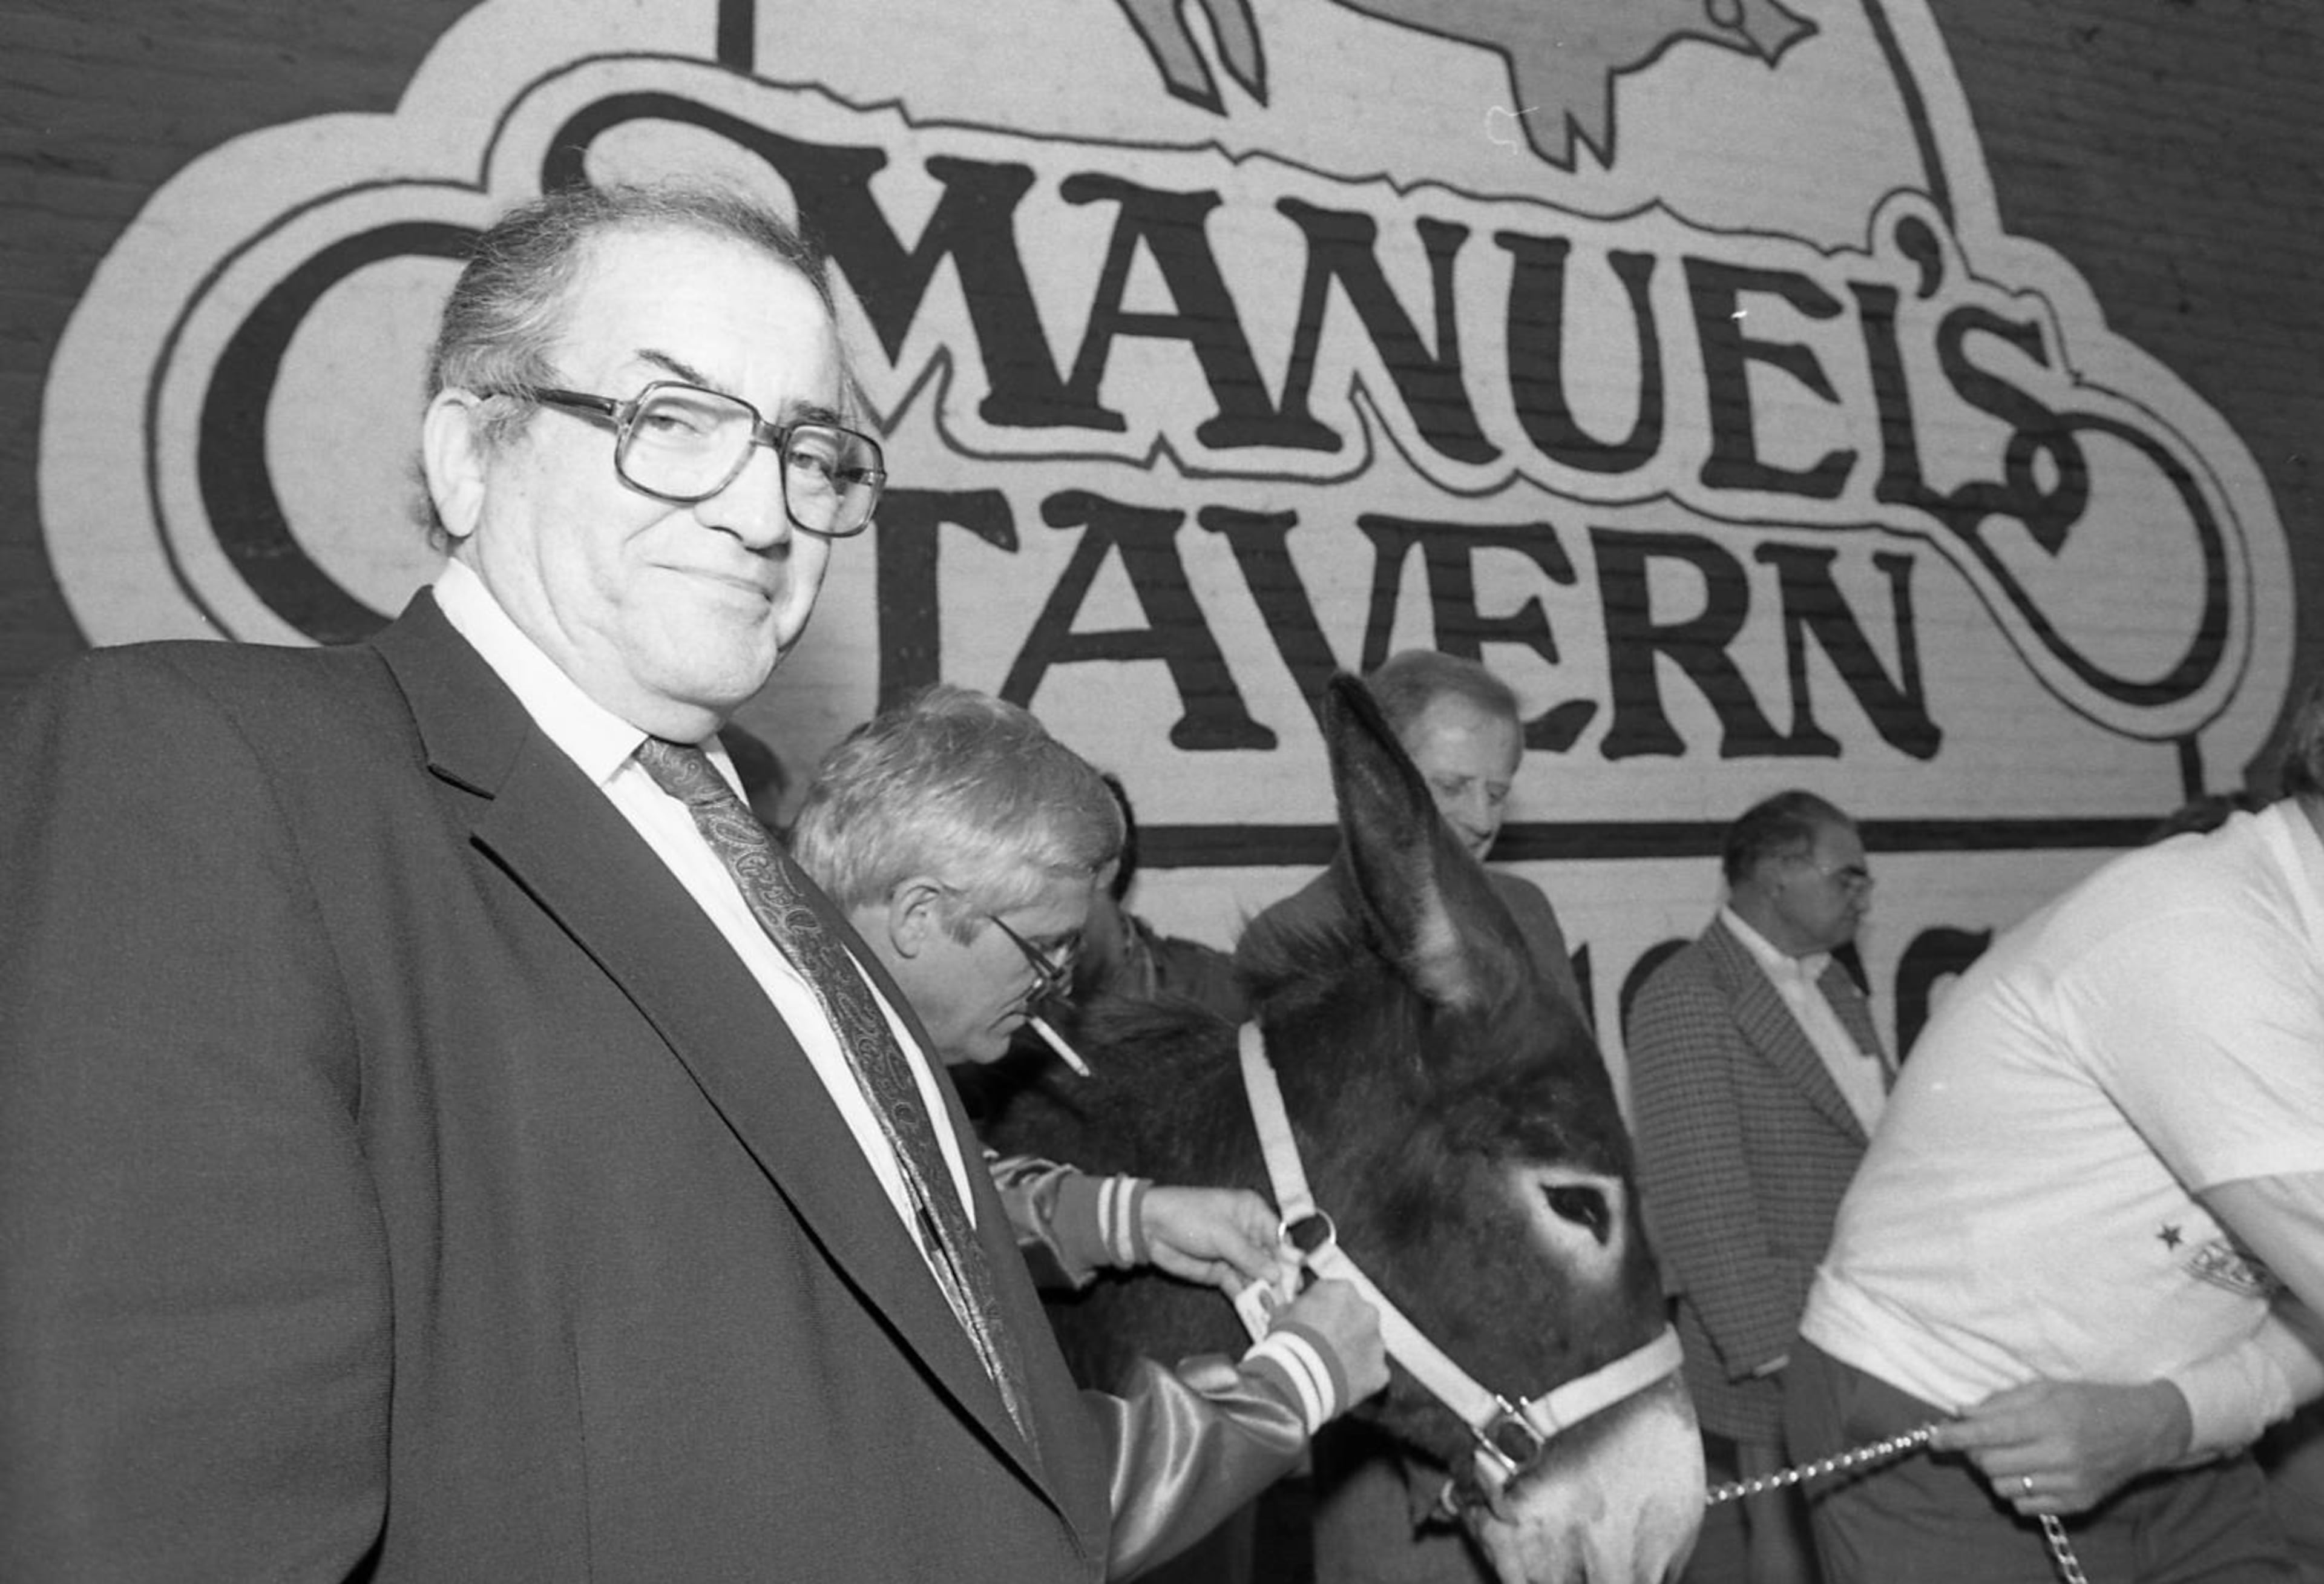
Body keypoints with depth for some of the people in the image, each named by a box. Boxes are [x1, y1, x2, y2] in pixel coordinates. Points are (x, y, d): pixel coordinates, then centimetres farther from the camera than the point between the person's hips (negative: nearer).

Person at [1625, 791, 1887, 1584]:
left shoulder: (1832, 985, 12)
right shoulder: (1686, 1001, -14)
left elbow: (1878, 1145, 16)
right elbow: (1705, 1212, -18)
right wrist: (1782, 1360, -20)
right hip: (1765, 1362, -7)